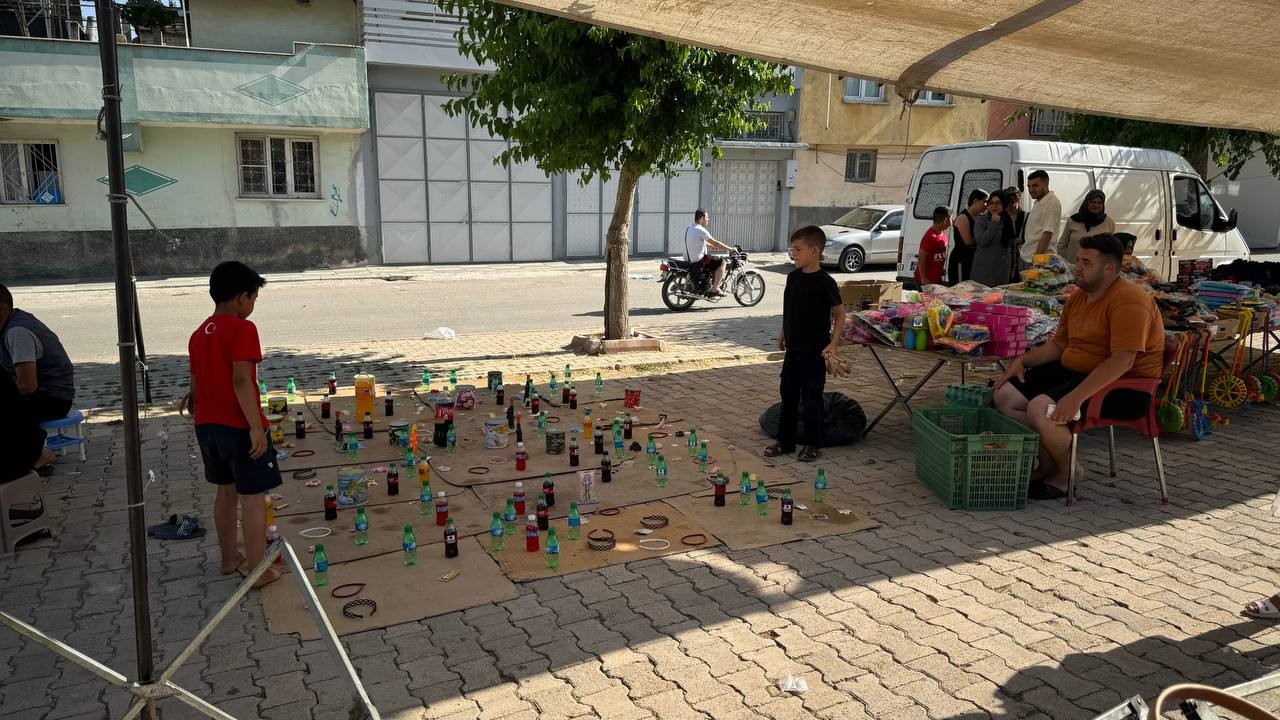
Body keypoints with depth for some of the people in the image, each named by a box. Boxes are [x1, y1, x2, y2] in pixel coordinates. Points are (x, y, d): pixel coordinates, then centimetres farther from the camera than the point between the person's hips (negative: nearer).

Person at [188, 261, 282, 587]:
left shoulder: (198, 334, 11)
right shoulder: (242, 329, -15)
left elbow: (196, 386, 16)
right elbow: (241, 381, -24)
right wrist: (256, 427, -24)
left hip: (207, 425, 8)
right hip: (239, 426, -8)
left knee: (226, 490, 20)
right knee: (251, 497, -1)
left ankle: (230, 558, 31)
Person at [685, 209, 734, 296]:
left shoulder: (689, 228, 12)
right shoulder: (700, 230, -18)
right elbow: (715, 243, -18)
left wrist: (713, 246, 27)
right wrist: (730, 249, -9)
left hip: (688, 259, 10)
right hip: (697, 261, -10)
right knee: (722, 262, -4)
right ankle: (715, 288, -5)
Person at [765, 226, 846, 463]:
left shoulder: (824, 282, -16)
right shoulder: (793, 277, 4)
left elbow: (840, 313, -10)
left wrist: (832, 344, -15)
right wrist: (783, 333, 18)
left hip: (814, 351, -7)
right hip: (793, 348, 7)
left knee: (811, 397, 2)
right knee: (788, 394, 12)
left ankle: (813, 444, 16)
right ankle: (785, 441, 23)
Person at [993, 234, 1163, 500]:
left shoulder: (1129, 300, -18)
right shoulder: (1078, 297, 13)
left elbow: (1122, 361, -28)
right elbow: (1059, 344, 22)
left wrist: (1077, 396, -34)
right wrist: (1022, 361, 4)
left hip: (1124, 385, -10)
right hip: (1072, 372, 10)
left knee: (1040, 409, -30)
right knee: (1005, 395, -3)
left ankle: (1066, 472, -3)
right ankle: (1048, 464, 7)